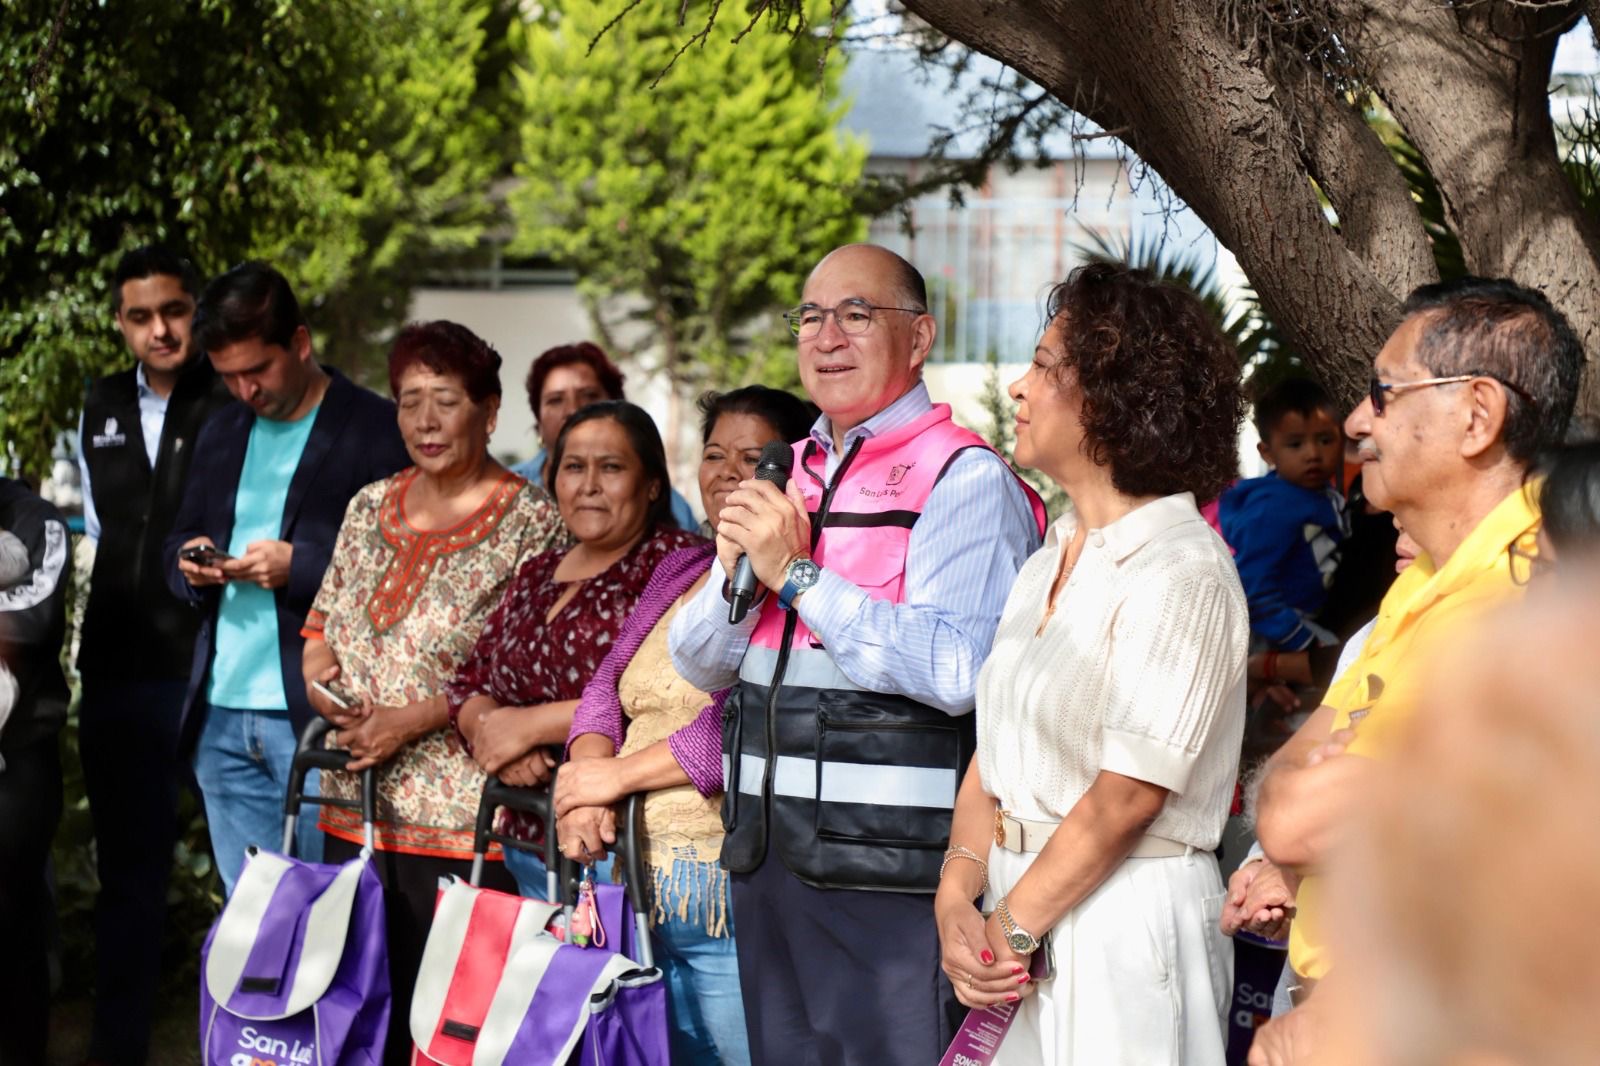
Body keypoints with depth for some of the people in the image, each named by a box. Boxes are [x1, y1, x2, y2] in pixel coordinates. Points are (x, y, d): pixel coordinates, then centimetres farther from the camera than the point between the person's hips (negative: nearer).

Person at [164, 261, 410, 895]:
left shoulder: (377, 432, -5)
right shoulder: (223, 433, 17)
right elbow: (178, 540, 24)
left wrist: (298, 566, -19)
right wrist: (190, 562, 1)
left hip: (319, 717, -6)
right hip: (221, 717, 6)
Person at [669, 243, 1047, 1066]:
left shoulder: (966, 480, -8)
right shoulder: (787, 477, 15)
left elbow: (956, 672, -23)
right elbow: (698, 665, 16)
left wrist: (797, 573, -17)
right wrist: (733, 573, -5)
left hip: (889, 862, -7)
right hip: (767, 850, 7)